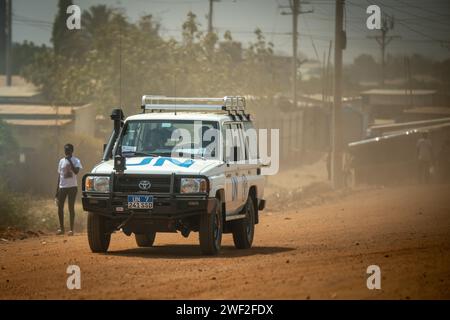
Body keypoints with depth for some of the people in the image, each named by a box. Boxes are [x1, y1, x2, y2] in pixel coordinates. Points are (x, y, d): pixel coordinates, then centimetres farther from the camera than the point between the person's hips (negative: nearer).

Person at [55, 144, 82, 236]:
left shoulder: (75, 161, -2)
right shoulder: (62, 161, 12)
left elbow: (76, 171, -20)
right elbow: (59, 175, 15)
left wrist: (70, 161, -19)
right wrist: (57, 190, 12)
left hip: (72, 187, -4)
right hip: (62, 187, 4)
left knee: (71, 207, -3)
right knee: (60, 207, 2)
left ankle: (71, 229, 0)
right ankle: (61, 228, 13)